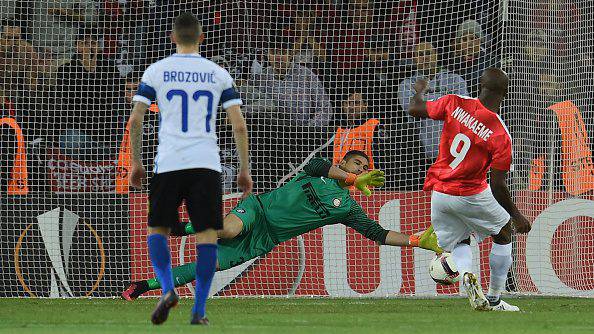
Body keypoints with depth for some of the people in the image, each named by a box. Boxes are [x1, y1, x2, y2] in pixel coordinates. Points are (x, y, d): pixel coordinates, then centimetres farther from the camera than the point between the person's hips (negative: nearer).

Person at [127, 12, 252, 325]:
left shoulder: (157, 71, 5)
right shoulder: (218, 74, 8)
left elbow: (135, 119, 1)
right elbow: (239, 125, 3)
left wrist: (135, 161, 12)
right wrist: (244, 169, 11)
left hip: (169, 163, 0)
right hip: (207, 164, 1)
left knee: (157, 229, 13)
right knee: (207, 235, 4)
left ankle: (167, 288, -10)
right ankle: (199, 311, -2)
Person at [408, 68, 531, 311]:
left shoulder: (455, 103, -10)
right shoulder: (501, 135, -16)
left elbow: (415, 110, 2)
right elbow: (498, 186, -14)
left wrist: (419, 91, 25)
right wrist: (516, 216, 1)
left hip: (439, 194, 4)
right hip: (471, 194, -4)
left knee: (459, 242, 23)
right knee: (503, 231, 21)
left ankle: (465, 273, -12)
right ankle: (494, 299, 20)